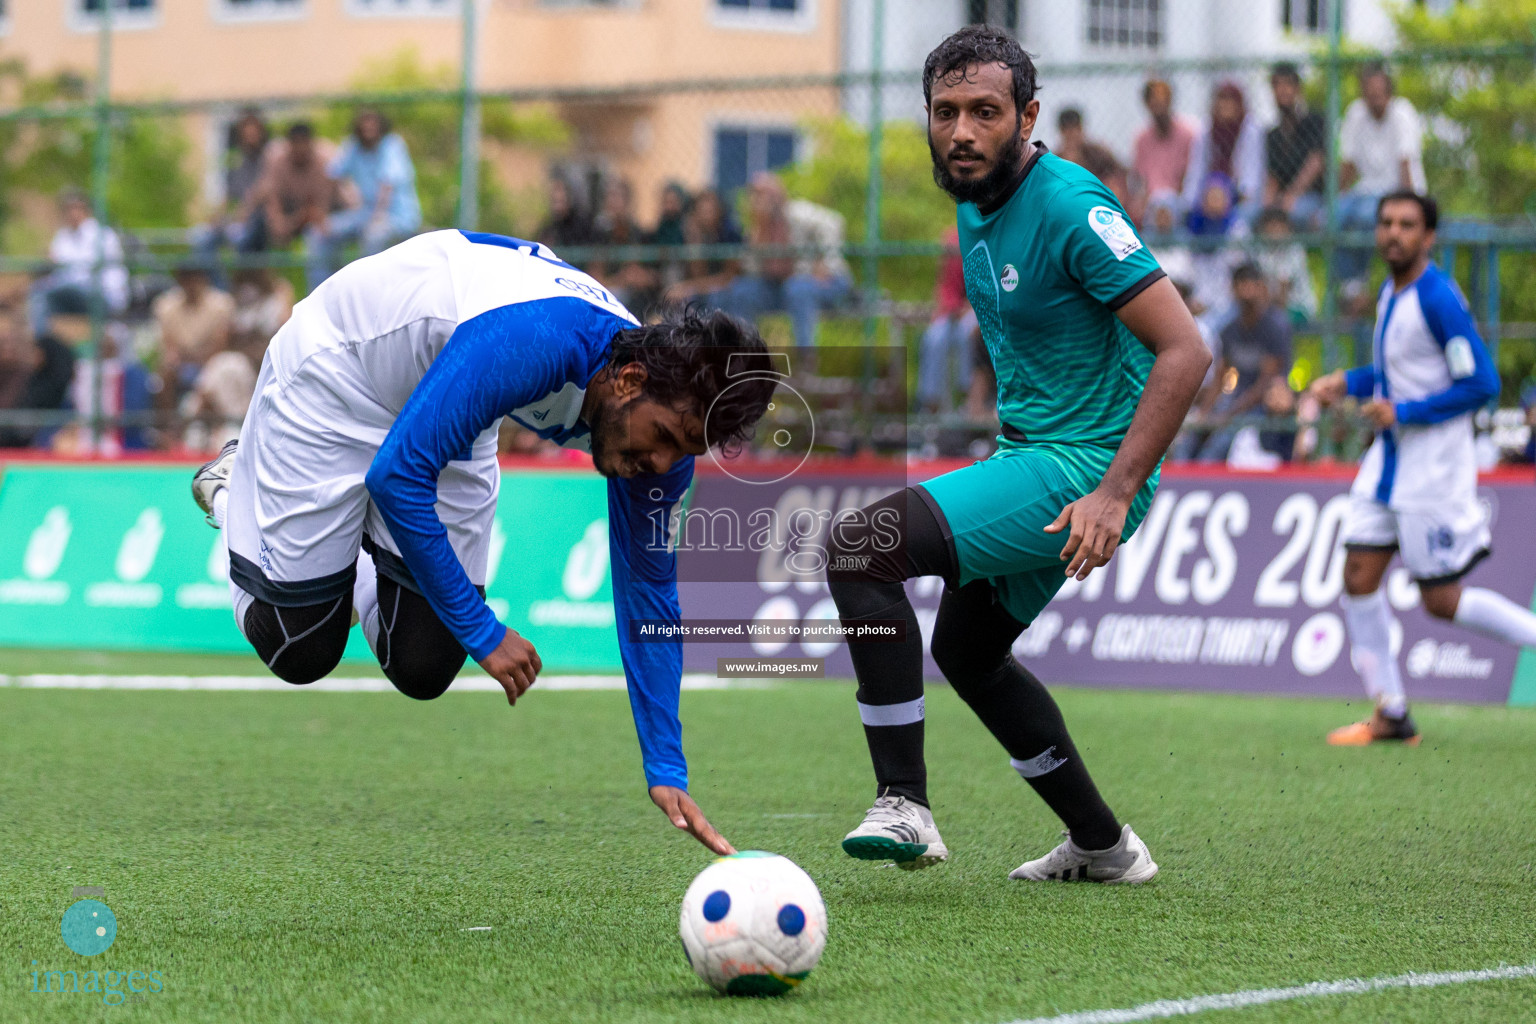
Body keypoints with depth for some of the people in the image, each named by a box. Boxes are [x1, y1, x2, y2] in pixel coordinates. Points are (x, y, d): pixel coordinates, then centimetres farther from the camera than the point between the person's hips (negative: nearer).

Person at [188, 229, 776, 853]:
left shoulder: (665, 414, -20)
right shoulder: (527, 345, -43)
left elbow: (648, 589, -10)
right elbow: (398, 475, -38)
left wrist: (666, 772, -14)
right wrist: (483, 631, -32)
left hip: (445, 420, 6)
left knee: (423, 669, -1)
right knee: (298, 650, -1)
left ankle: (354, 574, 30)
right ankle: (233, 490, 26)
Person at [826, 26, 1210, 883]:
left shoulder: (1070, 207, -20)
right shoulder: (975, 206, 7)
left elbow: (1185, 350, -24)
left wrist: (1116, 492, -29)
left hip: (1083, 469, -10)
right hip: (1031, 457, 10)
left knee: (861, 545, -21)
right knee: (967, 649, 25)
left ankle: (905, 807, -17)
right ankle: (1103, 846, 35)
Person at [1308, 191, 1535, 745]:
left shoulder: (1438, 299, -18)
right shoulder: (1389, 293, 9)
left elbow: (1481, 383, -20)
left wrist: (1402, 412, -19)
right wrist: (1347, 382, 8)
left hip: (1434, 465, -8)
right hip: (1389, 457, 8)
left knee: (1442, 602, -3)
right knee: (1358, 578, 2)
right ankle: (1392, 714, 8)